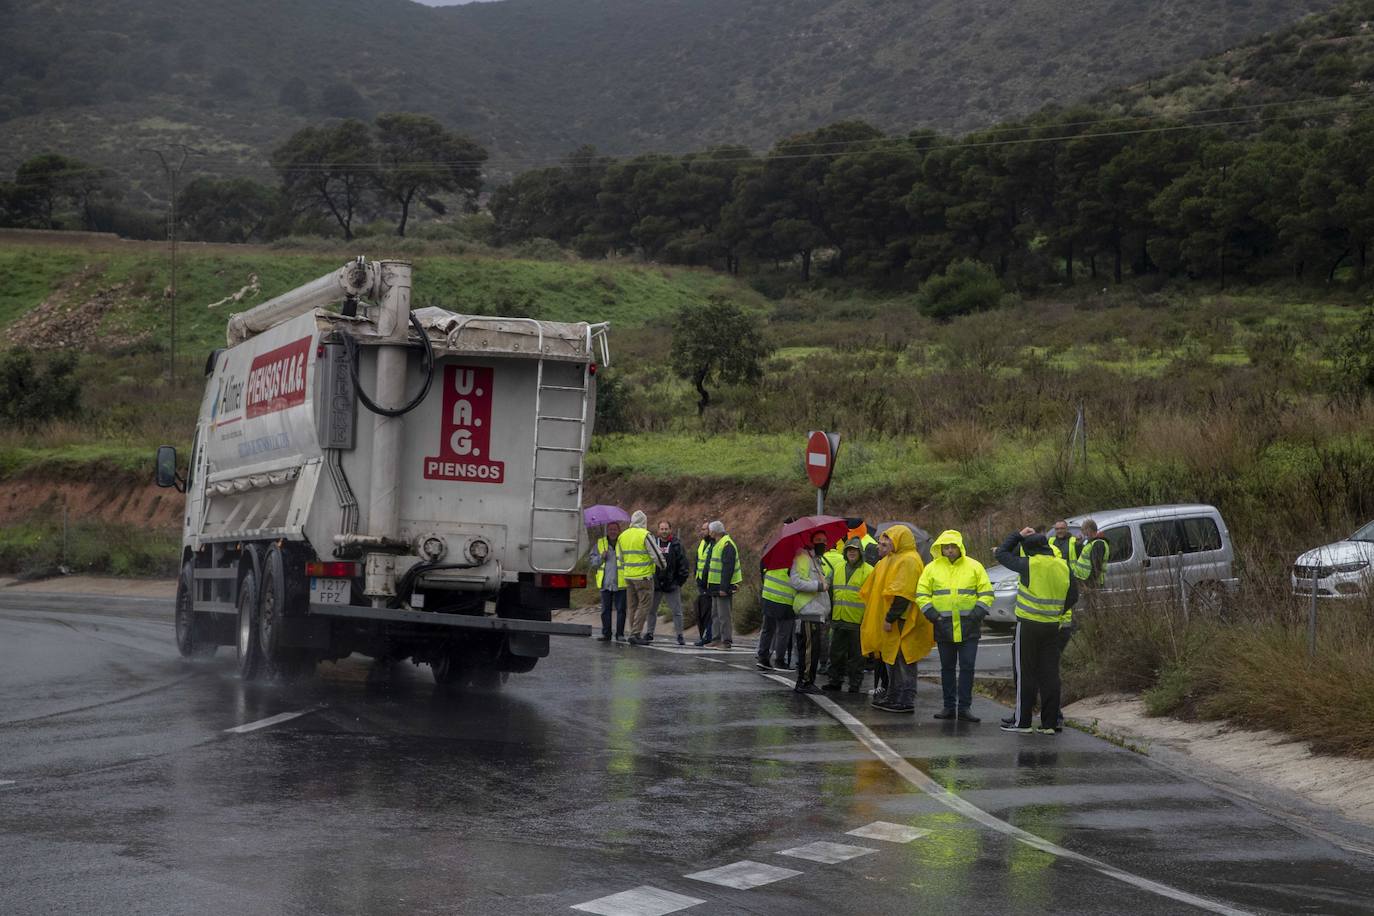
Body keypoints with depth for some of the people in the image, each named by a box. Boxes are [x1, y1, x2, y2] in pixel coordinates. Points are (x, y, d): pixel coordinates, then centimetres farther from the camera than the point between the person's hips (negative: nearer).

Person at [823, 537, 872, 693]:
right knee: (836, 652, 10)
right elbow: (831, 593, 20)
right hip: (838, 620, 5)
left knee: (856, 654, 3)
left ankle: (855, 683, 11)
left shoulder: (869, 571, -2)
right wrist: (830, 616, 16)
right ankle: (835, 680, 19)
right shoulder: (837, 569, 13)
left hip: (857, 621, -5)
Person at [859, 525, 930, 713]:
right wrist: (886, 618, 18)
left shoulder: (909, 561, -15)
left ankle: (906, 700, -5)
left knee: (902, 660, -7)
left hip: (902, 622, -10)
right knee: (892, 660, 16)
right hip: (891, 620, 10)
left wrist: (890, 618, -22)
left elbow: (902, 595, -22)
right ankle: (893, 695, 25)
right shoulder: (893, 559, 18)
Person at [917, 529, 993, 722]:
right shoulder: (932, 568, 4)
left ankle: (964, 707, 1)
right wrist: (930, 612, -7)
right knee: (947, 668, 8)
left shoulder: (974, 567, 2)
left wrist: (978, 612, -9)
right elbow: (921, 594, 6)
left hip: (968, 627, -1)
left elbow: (986, 593, 4)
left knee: (967, 667, -3)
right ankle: (949, 706, 14)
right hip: (943, 626, 1)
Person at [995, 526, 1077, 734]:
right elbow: (1073, 596, 13)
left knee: (1026, 673, 2)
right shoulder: (1063, 566, 5)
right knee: (1050, 674, 6)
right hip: (1053, 626, 5)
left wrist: (1018, 535, 9)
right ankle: (1049, 723, 8)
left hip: (1029, 625, -5)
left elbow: (1001, 554, 0)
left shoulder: (1029, 565, -11)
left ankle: (1023, 721, 4)